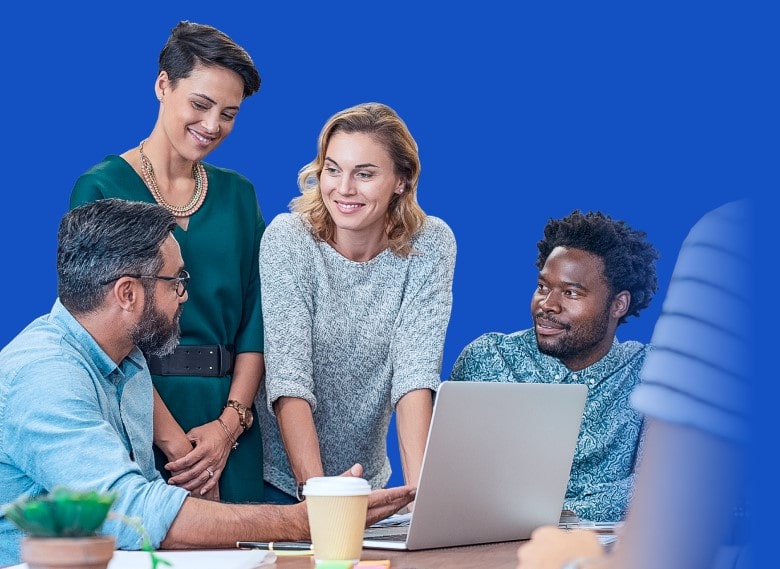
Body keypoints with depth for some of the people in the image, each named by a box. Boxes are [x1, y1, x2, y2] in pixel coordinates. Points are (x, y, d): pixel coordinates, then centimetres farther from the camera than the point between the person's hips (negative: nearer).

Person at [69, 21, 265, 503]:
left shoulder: (238, 194, 12)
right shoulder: (103, 188, -3)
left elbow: (256, 323, 8)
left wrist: (230, 422, -7)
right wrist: (172, 440, -16)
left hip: (228, 427, 4)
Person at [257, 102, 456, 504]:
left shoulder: (429, 245, -8)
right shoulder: (288, 239, -14)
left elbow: (416, 370, -15)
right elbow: (288, 376, -21)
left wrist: (420, 489, -28)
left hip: (366, 482, 2)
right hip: (279, 478, -2)